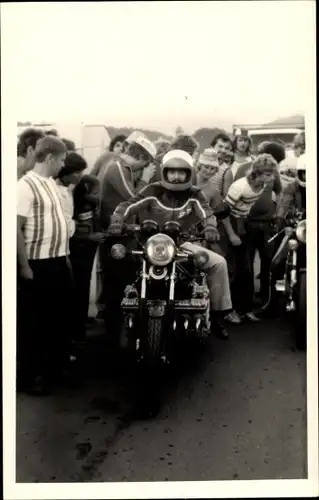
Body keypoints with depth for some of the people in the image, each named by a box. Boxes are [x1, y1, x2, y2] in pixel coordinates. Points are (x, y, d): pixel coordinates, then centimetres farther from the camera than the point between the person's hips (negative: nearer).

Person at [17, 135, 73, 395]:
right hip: (38, 265, -9)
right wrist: (24, 266, -19)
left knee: (61, 315, 19)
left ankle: (58, 361, 35)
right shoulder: (26, 185, -16)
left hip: (58, 261, 9)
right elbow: (16, 228, -19)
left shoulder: (52, 182, 11)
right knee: (35, 320, 3)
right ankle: (32, 373, 17)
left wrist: (65, 255, 17)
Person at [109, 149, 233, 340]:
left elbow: (206, 211, -17)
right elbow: (128, 205, -8)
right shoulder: (153, 191, -2)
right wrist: (117, 221, -29)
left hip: (183, 243, 1)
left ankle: (218, 313, -2)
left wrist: (210, 227, -41)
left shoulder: (194, 194, 0)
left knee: (219, 263, -12)